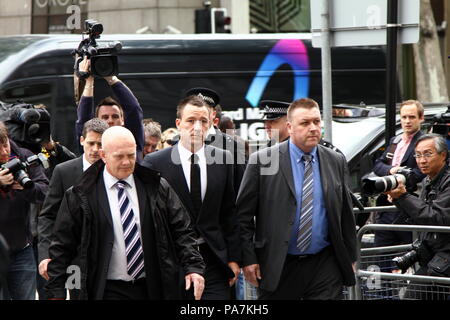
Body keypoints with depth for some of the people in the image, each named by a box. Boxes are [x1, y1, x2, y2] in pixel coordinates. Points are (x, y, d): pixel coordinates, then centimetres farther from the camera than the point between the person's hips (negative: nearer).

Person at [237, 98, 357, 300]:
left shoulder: (336, 162, 7)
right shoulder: (262, 161, -3)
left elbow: (345, 213, 14)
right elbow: (243, 214, -2)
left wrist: (350, 257, 13)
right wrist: (248, 259, -6)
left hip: (325, 267, 2)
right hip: (276, 266, -2)